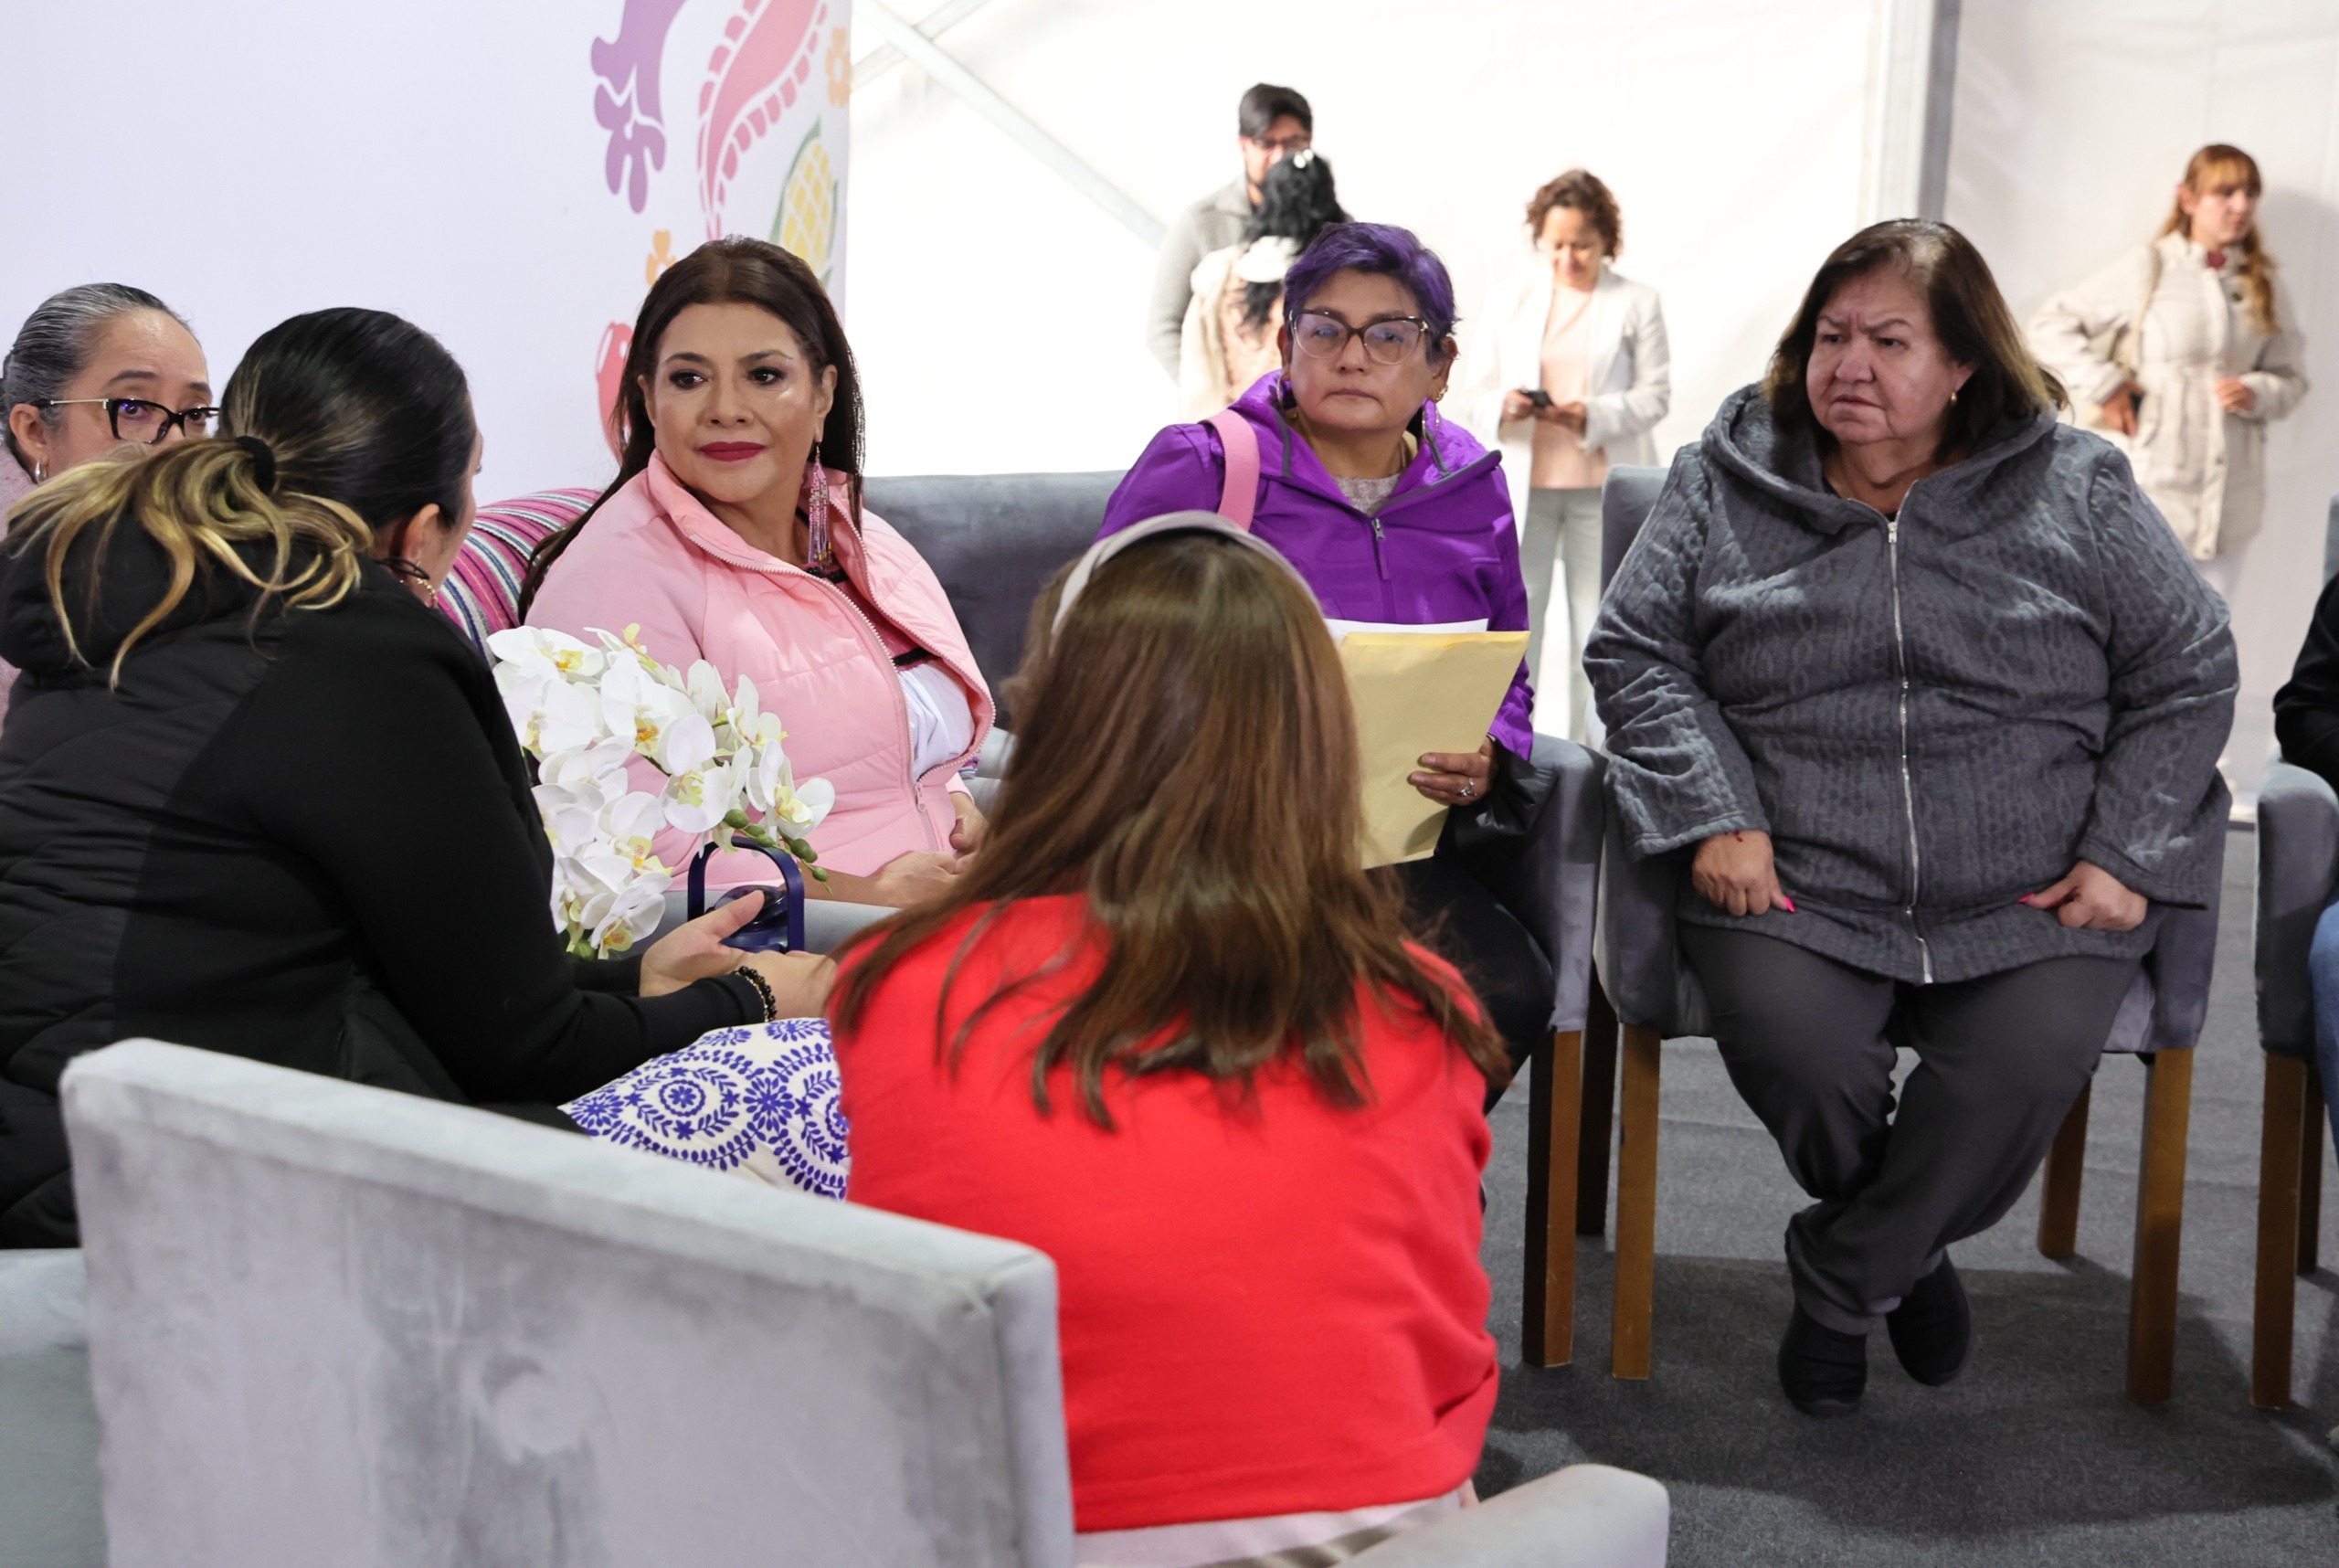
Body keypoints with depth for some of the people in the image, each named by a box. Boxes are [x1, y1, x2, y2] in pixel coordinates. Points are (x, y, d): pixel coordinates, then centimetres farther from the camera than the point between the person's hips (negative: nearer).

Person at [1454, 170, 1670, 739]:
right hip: (1522, 484, 1)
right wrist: (1504, 407, -18)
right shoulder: (1511, 298, 7)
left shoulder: (1636, 302, 2)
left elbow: (1654, 395, -3)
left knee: (1597, 622, 5)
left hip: (1603, 485, -1)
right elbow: (1470, 393, 5)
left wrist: (1593, 415, -21)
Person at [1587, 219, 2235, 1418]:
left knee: (2031, 1061, -27)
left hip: (2027, 906, 0)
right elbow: (1634, 654, 7)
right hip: (1798, 891, 0)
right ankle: (1904, 1249, 10)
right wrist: (1714, 817, -7)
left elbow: (2188, 673, 11)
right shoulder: (1727, 479, 9)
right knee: (1790, 1047, -28)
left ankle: (1841, 1274, 3)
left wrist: (2127, 854, 0)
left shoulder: (2076, 489, 8)